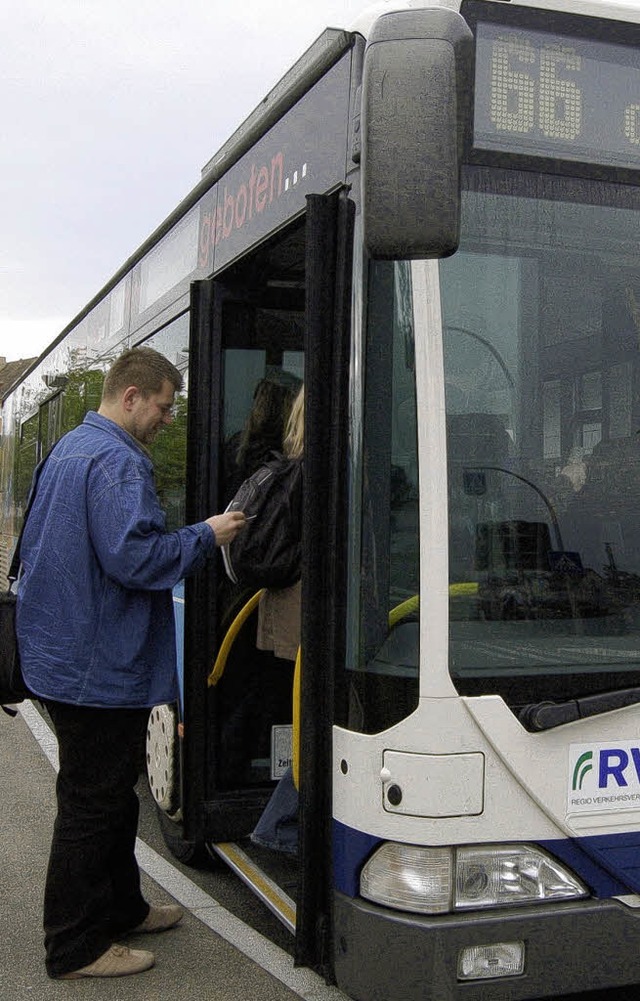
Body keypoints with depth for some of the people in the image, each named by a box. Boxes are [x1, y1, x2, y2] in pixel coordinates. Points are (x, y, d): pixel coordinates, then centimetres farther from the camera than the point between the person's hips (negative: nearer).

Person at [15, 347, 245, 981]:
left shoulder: (69, 449, 15)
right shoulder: (117, 460, -19)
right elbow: (133, 556, -28)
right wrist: (206, 536, -14)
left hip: (61, 658, 11)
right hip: (98, 667, -11)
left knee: (113, 791, 21)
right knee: (92, 804, 0)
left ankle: (120, 908, 35)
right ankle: (75, 949, 12)